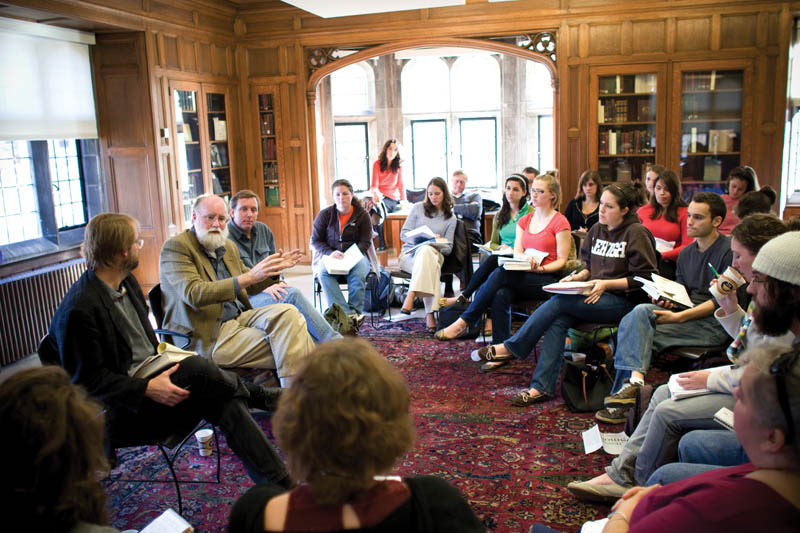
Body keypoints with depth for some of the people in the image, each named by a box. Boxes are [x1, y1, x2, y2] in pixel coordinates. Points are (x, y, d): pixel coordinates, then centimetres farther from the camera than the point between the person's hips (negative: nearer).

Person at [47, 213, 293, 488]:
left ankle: (280, 483, -15)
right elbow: (88, 380, -17)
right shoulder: (79, 309, -19)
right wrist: (147, 389, -26)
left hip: (151, 377, 8)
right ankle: (267, 398, -2)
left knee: (222, 402, -18)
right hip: (123, 408, -8)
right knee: (196, 368, -30)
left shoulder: (126, 282, 9)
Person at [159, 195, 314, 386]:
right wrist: (249, 277, -30)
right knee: (286, 346, -23)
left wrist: (275, 268, 8)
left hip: (239, 318, 7)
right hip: (208, 338, -7)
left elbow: (249, 287, 28)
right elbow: (194, 294, -22)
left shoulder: (229, 246, 17)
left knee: (287, 312, -22)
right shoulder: (175, 247, -7)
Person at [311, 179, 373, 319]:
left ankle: (355, 311, -27)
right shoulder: (324, 215, 5)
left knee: (358, 273, -36)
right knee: (324, 273, -34)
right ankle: (349, 313, -43)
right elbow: (315, 241, 4)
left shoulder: (362, 215, 5)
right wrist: (331, 253, -16)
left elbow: (365, 242, 1)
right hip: (329, 256, 0)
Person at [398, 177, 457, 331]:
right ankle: (429, 314, -49)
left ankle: (411, 296, -51)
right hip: (410, 253, -1)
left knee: (426, 251, -39)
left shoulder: (451, 218, 14)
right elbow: (404, 234, 6)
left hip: (435, 254, 1)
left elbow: (448, 248, 11)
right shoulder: (418, 208, 12)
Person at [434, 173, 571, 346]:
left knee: (501, 272, -30)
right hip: (524, 276, 5)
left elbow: (562, 261, -2)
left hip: (547, 280, -5)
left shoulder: (560, 222, 0)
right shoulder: (524, 220, 17)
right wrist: (527, 259, -16)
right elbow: (517, 253, 8)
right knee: (501, 295, -30)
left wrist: (539, 268, -20)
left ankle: (464, 322, -25)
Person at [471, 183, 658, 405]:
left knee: (558, 302, -26)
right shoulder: (596, 230, 14)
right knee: (559, 320, -26)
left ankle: (511, 348, -14)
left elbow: (646, 278, -9)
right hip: (595, 295, 6)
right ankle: (542, 387, -28)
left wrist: (606, 284, -17)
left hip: (622, 300, -6)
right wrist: (578, 277, 1)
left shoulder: (636, 233, -5)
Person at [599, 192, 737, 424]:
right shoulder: (686, 253, 18)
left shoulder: (730, 251, -5)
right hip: (687, 315, 7)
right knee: (639, 312, -26)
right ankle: (635, 379, -38)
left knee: (636, 336, -26)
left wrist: (678, 317, -18)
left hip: (714, 323, -6)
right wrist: (669, 301, -1)